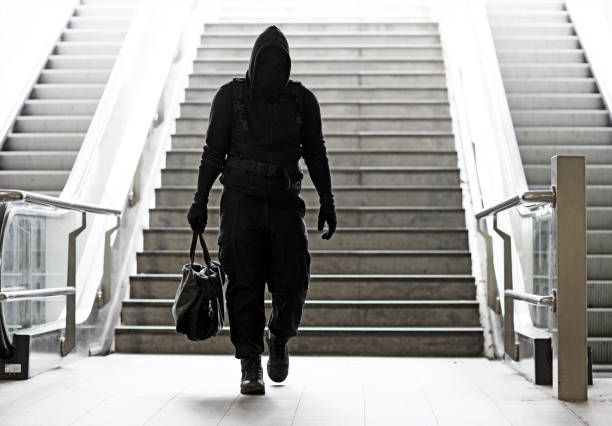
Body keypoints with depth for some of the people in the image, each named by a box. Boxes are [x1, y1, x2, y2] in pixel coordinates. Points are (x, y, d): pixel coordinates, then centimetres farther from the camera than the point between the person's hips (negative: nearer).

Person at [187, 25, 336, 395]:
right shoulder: (231, 96, 3)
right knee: (245, 286, -4)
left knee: (293, 285, -6)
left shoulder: (302, 100, 7)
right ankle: (251, 367, 6)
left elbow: (316, 155, 13)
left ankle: (279, 340, 24)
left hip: (285, 203, 1)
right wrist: (200, 200, 3)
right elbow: (213, 152, 7)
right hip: (241, 201, -1)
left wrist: (327, 203, 9)